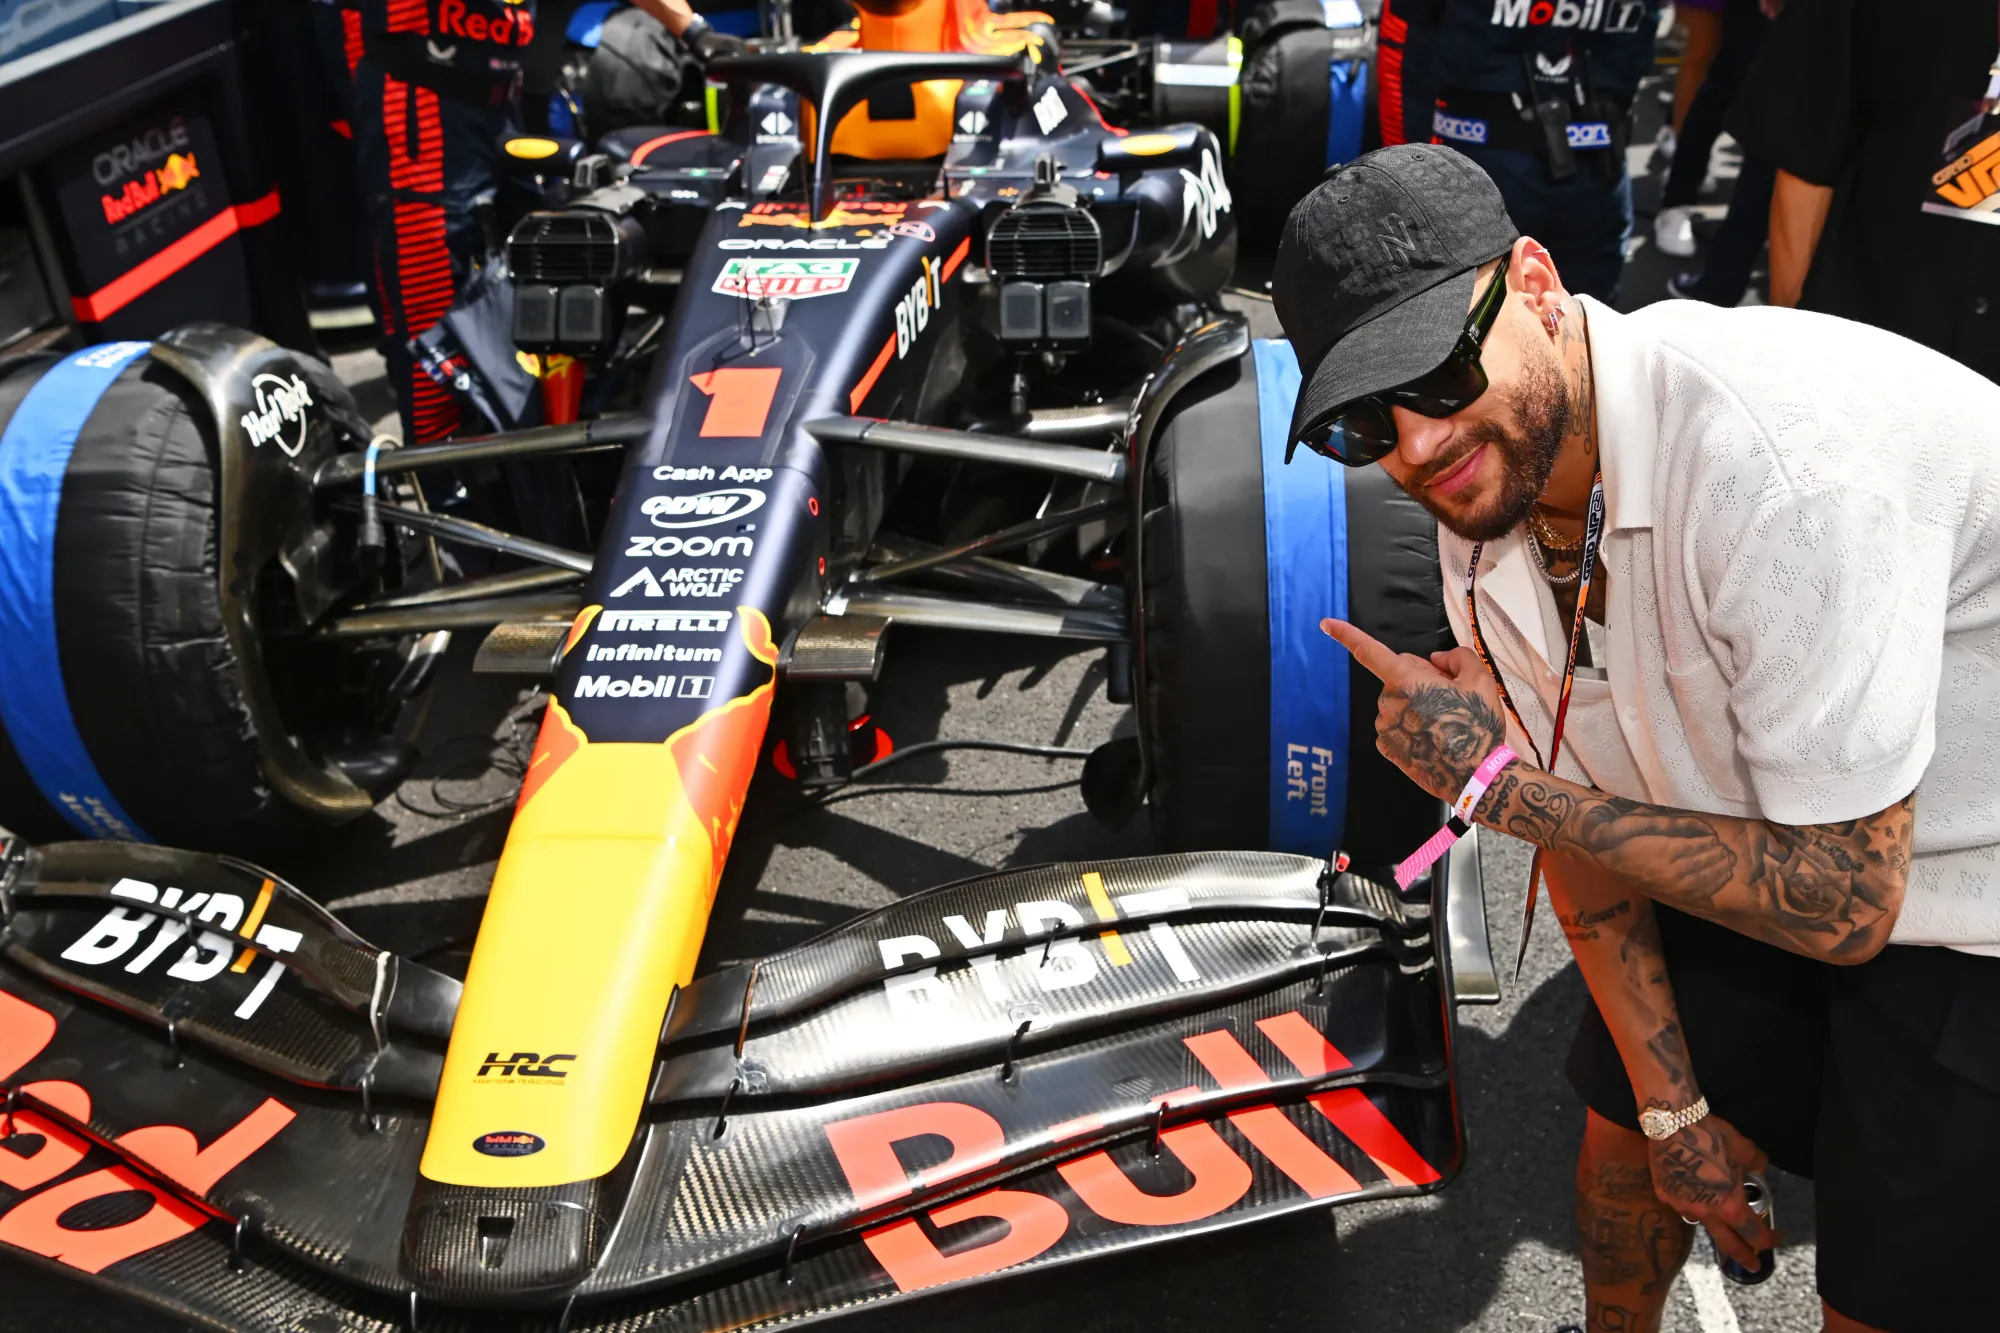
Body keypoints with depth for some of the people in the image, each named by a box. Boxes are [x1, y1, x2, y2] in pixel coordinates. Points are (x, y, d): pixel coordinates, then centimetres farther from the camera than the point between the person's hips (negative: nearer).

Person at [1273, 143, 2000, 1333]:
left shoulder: (1777, 456, -36)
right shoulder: (1484, 494, -11)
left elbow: (1842, 904, -30)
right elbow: (1580, 810, 0)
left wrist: (1500, 781, -25)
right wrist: (1673, 1104, 2)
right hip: (1752, 838, 7)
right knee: (1628, 1139, 15)